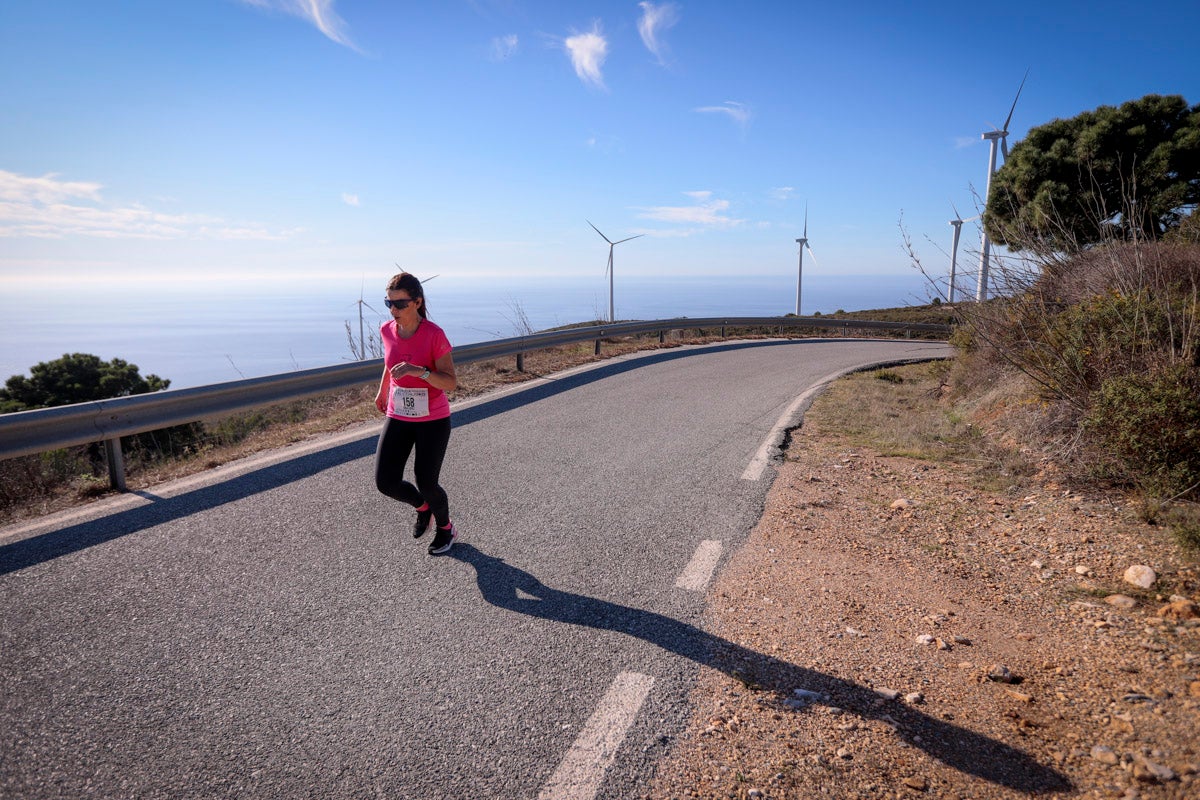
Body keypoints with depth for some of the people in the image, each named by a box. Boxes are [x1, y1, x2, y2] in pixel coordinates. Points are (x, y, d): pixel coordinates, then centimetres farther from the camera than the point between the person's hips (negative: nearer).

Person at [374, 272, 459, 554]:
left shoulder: (434, 334, -19)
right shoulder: (387, 330, -4)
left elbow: (451, 383, -20)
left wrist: (417, 370, -35)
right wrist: (382, 391, 29)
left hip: (433, 420, -4)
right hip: (398, 417, 4)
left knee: (426, 483, 0)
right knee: (386, 482, -5)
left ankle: (445, 528, 32)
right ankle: (422, 506, 28)